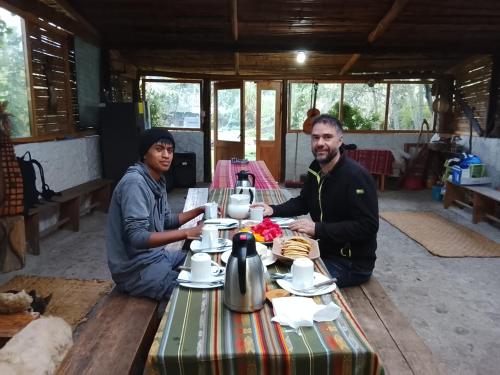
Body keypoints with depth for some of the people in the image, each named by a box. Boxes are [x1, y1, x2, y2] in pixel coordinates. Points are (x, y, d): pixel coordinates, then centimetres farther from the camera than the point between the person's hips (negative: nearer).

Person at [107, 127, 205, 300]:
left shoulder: (157, 180, 6)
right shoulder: (134, 183, -22)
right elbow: (137, 238, -29)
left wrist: (199, 211, 4)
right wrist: (187, 233, -33)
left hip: (155, 256, 9)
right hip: (136, 268, -9)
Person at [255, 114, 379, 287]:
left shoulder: (356, 176, -21)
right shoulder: (316, 169, 3)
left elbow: (368, 226, -26)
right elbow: (303, 202, 17)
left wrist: (318, 229, -30)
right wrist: (273, 210, 0)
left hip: (352, 263, -7)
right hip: (324, 251, 7)